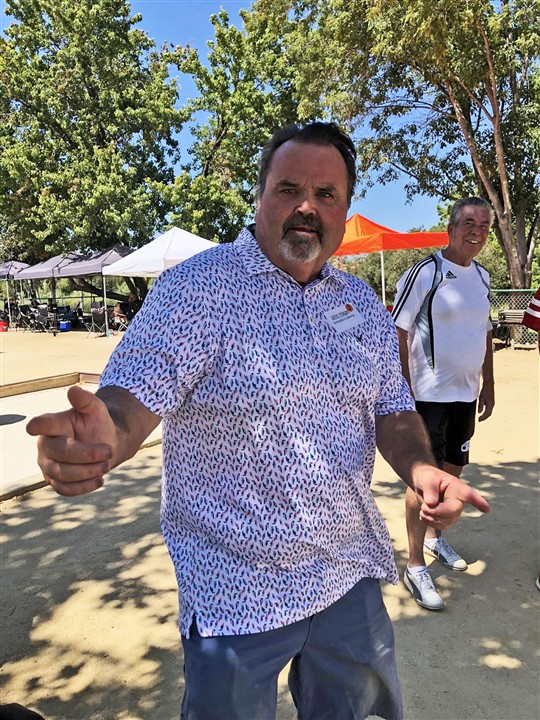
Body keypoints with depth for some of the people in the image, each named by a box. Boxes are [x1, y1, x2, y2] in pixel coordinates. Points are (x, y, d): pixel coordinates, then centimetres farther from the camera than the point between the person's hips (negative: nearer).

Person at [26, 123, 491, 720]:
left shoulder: (364, 305, 5)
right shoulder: (196, 287, -13)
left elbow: (391, 410, 10)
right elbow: (132, 397, -20)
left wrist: (419, 469, -10)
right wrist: (100, 438, -43)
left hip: (351, 575, 6)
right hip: (237, 590, -5)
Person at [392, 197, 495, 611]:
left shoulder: (483, 277, 10)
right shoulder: (425, 273, -12)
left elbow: (486, 332, 18)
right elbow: (398, 332, -13)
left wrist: (488, 383, 16)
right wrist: (402, 388, -17)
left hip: (466, 393, 7)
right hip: (429, 394, -7)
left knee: (453, 469, 18)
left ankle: (435, 537, 39)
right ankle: (416, 566, 10)